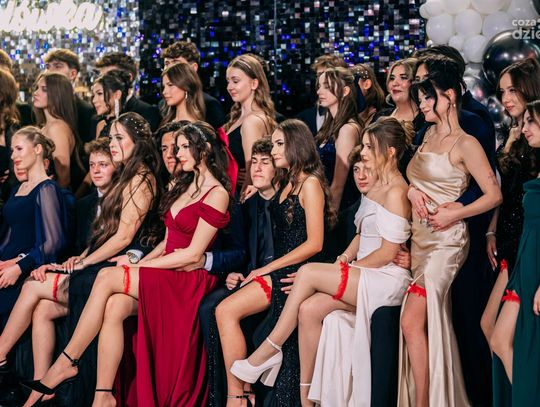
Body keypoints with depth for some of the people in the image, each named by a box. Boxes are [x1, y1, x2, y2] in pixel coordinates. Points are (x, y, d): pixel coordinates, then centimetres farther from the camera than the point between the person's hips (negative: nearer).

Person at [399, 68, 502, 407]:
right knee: (434, 321, 9)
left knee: (412, 322, -14)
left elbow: (494, 195, -11)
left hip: (445, 239, -7)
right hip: (419, 236, 7)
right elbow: (412, 178, 19)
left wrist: (454, 214, -18)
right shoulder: (429, 135, 14)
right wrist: (412, 191, -3)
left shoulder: (465, 144, -9)